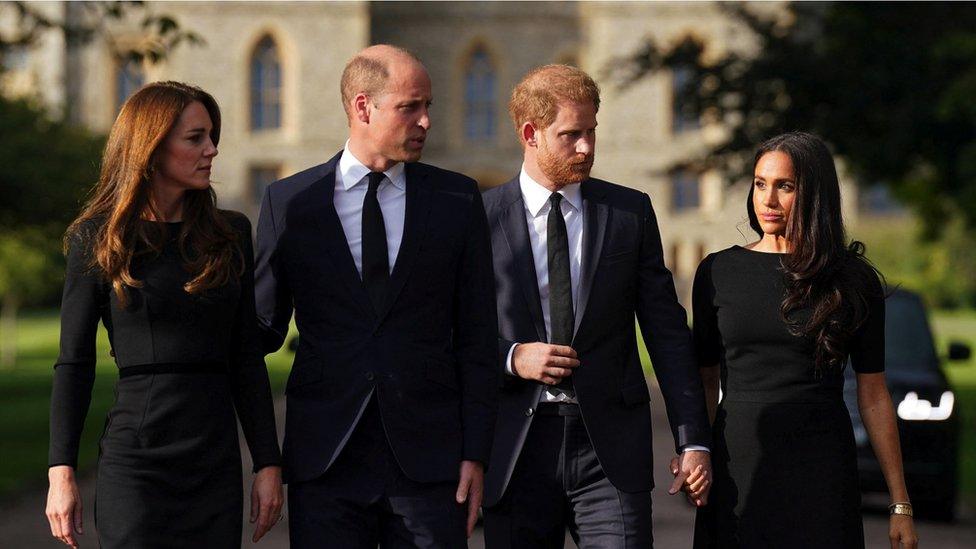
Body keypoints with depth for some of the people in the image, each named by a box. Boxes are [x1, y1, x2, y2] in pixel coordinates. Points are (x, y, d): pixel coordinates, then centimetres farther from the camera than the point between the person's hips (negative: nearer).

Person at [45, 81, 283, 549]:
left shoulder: (231, 234, 10)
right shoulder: (97, 239, 1)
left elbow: (246, 357, 11)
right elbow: (74, 364, 1)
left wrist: (268, 462, 5)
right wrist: (61, 473, -5)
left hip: (217, 465, 3)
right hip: (135, 459, -3)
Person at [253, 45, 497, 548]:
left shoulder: (457, 199, 6)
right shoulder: (289, 202, 4)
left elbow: (476, 337, 5)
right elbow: (265, 326, 9)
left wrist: (475, 454, -1)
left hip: (429, 460, 0)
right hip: (325, 462, 0)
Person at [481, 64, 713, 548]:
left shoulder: (631, 212, 8)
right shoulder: (481, 218, 3)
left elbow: (667, 331, 7)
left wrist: (693, 440, 2)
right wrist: (510, 359, -13)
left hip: (612, 451, 1)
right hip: (515, 452, 0)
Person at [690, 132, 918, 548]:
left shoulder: (852, 280, 1)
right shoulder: (718, 272, 5)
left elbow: (873, 396, 3)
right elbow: (706, 383, 9)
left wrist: (900, 503, 2)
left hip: (820, 464, -1)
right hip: (738, 463, 1)